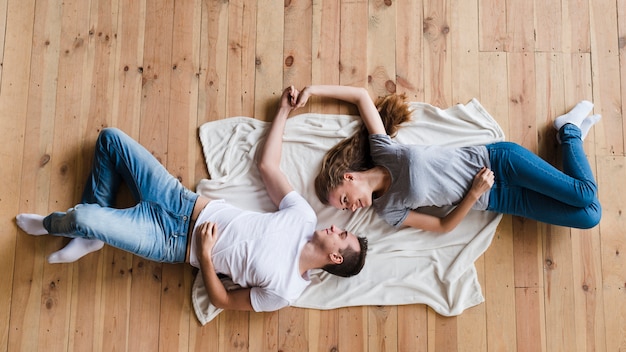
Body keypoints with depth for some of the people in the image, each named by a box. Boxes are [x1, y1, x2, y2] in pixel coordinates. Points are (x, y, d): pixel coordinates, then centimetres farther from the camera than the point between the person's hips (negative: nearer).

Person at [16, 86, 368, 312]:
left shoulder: (285, 290, -16)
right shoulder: (306, 217, -5)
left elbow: (224, 301, -7)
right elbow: (267, 165, 2)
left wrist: (204, 254, -18)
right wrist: (284, 111, 1)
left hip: (174, 241, -5)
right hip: (184, 201, 6)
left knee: (82, 218, -25)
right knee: (110, 137, 1)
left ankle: (51, 223, 18)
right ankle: (94, 229, 20)